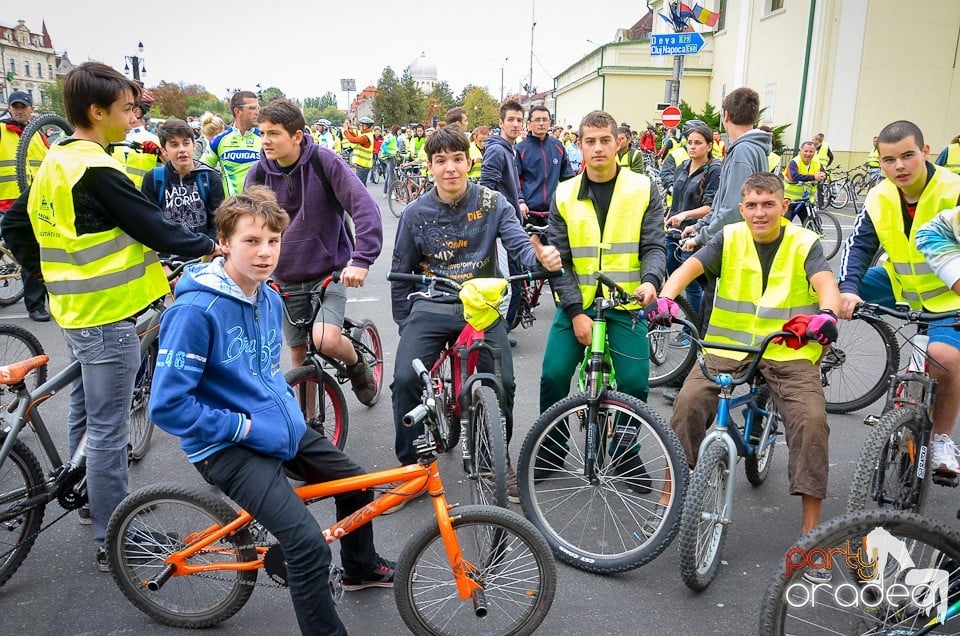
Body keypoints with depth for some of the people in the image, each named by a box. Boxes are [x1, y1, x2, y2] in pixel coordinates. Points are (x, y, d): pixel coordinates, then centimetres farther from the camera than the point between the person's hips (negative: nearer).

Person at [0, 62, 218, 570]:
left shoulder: (53, 165, 9)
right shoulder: (97, 171, -20)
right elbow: (153, 228, -19)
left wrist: (53, 272, 18)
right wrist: (207, 247, -5)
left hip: (75, 307, 10)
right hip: (108, 315, -10)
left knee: (85, 413, 23)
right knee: (108, 429, -2)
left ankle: (88, 498, 41)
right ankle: (112, 542, 9)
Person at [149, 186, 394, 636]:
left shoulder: (270, 299, 3)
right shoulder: (195, 310, -22)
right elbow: (167, 405, -22)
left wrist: (288, 406, 5)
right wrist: (243, 427, -20)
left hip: (277, 426, 8)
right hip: (227, 446, -8)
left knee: (356, 484, 17)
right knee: (308, 543, -20)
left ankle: (361, 568, 46)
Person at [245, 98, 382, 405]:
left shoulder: (323, 162, -16)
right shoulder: (258, 174, -4)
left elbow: (364, 206, -24)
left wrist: (361, 259, -34)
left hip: (330, 270, -4)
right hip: (287, 279, 4)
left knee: (326, 341, -24)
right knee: (299, 354, 10)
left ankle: (356, 362, 12)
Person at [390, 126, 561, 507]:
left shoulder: (493, 204, -3)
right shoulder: (416, 214, -1)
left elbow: (520, 243, -15)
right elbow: (400, 275, 8)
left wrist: (542, 256, -38)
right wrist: (405, 325, 7)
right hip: (431, 308, 1)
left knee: (503, 382, -17)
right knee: (405, 378, -19)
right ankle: (409, 462, 5)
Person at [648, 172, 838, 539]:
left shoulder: (804, 244, 0)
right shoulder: (729, 239, 3)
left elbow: (826, 283, -17)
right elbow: (688, 268, -12)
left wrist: (826, 314, -41)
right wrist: (665, 299, -34)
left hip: (789, 351, 0)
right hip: (728, 345, 1)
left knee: (812, 419, -22)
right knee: (689, 402, -21)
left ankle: (811, 524, -5)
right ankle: (669, 498, -5)